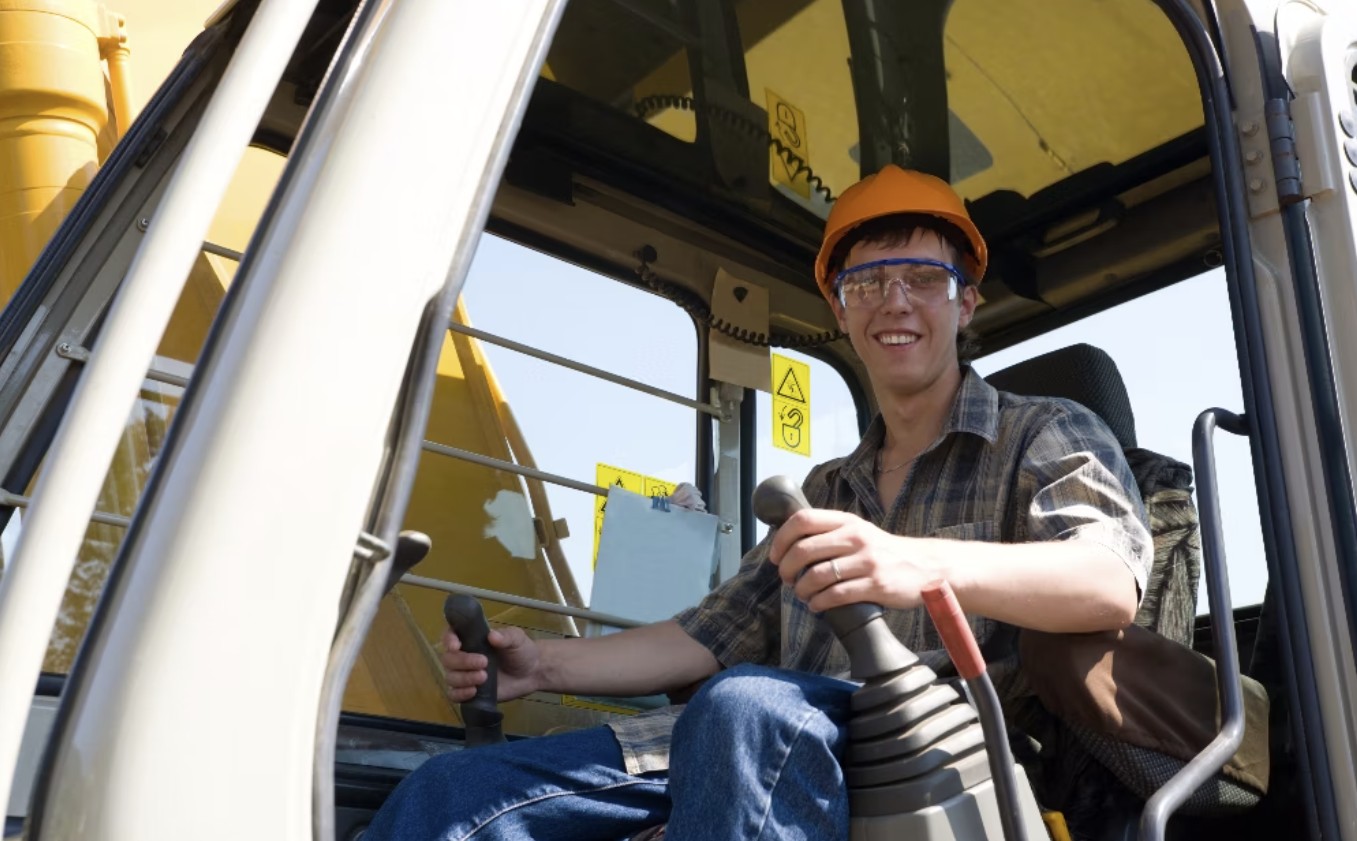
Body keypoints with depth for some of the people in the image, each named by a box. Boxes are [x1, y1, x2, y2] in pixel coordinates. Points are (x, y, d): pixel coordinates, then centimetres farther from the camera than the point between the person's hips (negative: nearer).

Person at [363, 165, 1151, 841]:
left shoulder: (1043, 437, 9)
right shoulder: (828, 492, 28)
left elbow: (1112, 582, -12)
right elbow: (714, 637, 26)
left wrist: (921, 564, -32)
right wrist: (547, 663, 15)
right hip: (769, 745, 6)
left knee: (748, 708, -40)